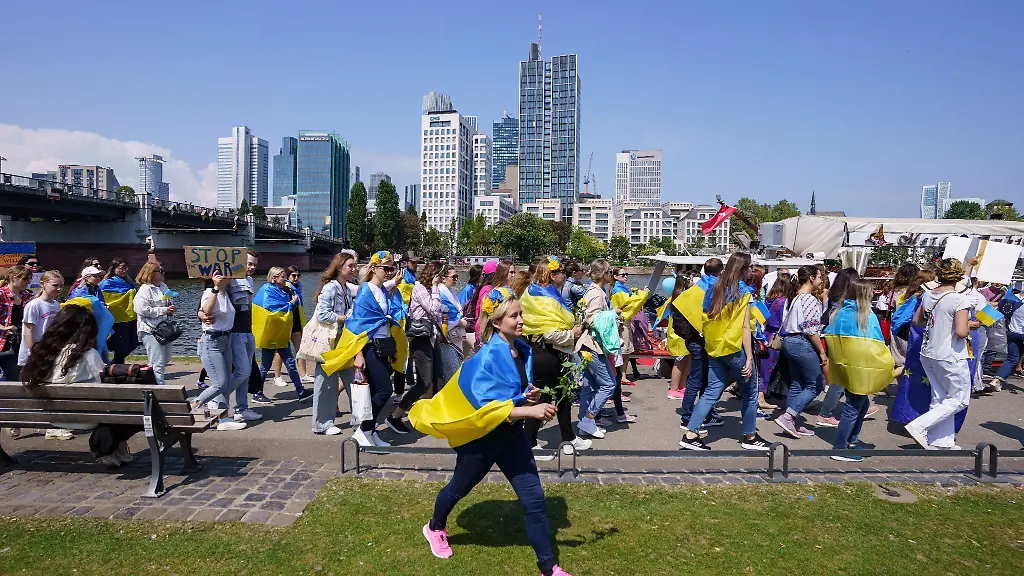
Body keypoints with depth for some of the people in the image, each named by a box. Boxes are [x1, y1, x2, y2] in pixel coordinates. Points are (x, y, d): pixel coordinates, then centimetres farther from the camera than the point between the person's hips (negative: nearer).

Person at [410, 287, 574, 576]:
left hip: (512, 434, 6)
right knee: (459, 488, 20)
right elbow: (486, 408, -31)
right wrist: (530, 411, -36)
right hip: (482, 436, -6)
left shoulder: (523, 349, -2)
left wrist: (532, 397, -10)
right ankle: (435, 528, 50)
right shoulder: (489, 356, -26)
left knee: (534, 498, 2)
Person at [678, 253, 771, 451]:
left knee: (712, 392, 9)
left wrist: (710, 345, 14)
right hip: (735, 348, -6)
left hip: (714, 348, 6)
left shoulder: (715, 289, 7)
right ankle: (750, 437, 24)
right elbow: (745, 326, -13)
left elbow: (707, 320, 6)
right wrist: (749, 357, -12)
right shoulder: (742, 290, -9)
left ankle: (690, 434, 2)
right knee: (749, 392, 13)